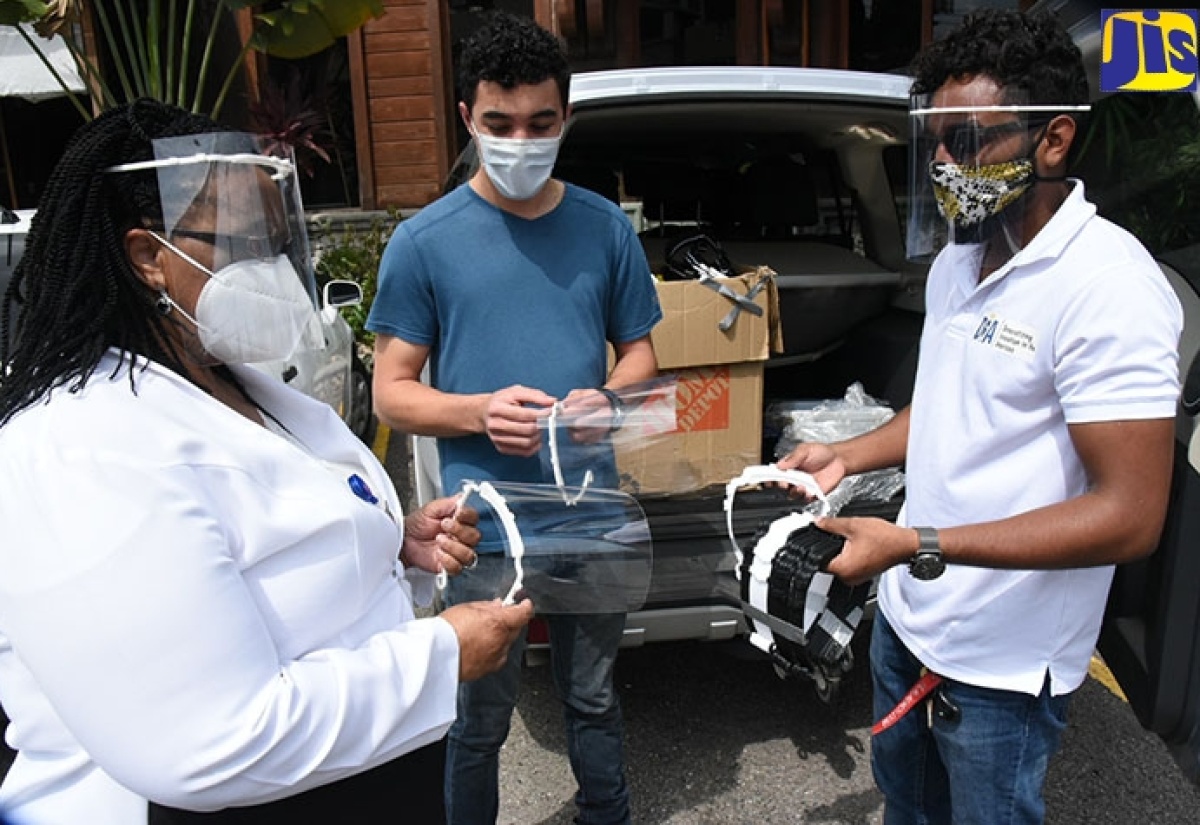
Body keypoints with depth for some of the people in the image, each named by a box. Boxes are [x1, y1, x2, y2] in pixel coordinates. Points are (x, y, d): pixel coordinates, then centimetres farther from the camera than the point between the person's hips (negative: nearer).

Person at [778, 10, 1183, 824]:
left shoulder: (1107, 285, -22)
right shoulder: (957, 260, 4)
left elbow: (1131, 516, -25)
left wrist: (916, 545, -29)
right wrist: (846, 456, 2)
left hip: (1004, 664, -7)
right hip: (907, 618, 8)